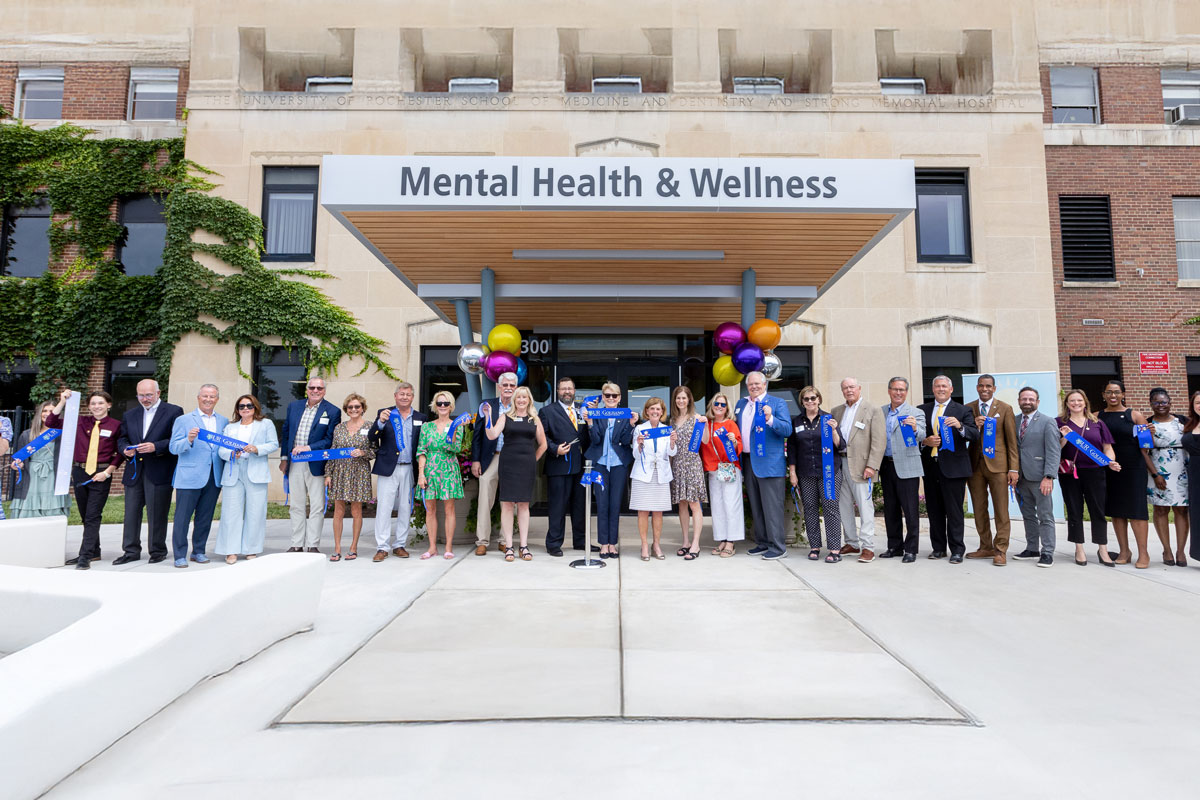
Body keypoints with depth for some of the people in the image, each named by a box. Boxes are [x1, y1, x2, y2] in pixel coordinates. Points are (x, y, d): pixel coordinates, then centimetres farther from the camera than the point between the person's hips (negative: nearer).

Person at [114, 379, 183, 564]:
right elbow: (122, 438, 18)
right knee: (131, 513, 9)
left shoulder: (173, 412, -2)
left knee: (157, 514, 1)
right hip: (134, 472, 6)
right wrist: (125, 449, -3)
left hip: (159, 472, -5)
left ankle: (158, 551, 13)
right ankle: (131, 551, 20)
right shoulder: (130, 415, 16)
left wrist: (156, 447, -21)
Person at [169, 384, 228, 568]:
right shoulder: (183, 420, 3)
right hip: (189, 477, -3)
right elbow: (174, 448, -4)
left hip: (213, 477, 4)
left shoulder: (223, 422, 13)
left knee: (205, 517, 11)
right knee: (182, 517, -1)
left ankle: (199, 551, 23)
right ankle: (180, 555, 9)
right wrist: (188, 440, -22)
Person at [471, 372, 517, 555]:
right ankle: (482, 541, 9)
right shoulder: (487, 406, 5)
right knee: (485, 502, 0)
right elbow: (477, 435, 5)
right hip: (490, 459, 0)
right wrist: (475, 460, -1)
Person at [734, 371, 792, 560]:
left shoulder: (777, 403, -3)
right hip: (748, 462, 7)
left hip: (769, 463, -6)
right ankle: (762, 543, 24)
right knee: (756, 507, 13)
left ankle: (778, 547, 3)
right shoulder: (741, 404, 16)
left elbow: (787, 429, -13)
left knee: (772, 507, -4)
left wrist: (770, 419, -29)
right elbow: (735, 426, 25)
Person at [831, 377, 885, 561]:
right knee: (844, 506, 10)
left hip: (860, 466, -5)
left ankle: (868, 548, 1)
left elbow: (879, 441, -7)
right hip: (840, 464, 6)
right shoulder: (836, 411, 15)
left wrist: (872, 466, -15)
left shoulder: (872, 411, -1)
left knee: (865, 507, -4)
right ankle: (852, 543, 21)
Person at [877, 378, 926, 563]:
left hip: (906, 467, -5)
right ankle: (894, 546, 23)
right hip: (886, 466, 5)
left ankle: (911, 549, 7)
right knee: (890, 509, 12)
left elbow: (922, 436, -18)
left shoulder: (915, 413, -3)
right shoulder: (881, 412, 11)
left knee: (910, 509, -2)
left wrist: (914, 428, -39)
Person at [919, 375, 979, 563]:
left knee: (954, 510, -2)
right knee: (934, 509, 9)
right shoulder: (923, 410, 13)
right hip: (930, 465, 4)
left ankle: (957, 550, 5)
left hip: (953, 466, -3)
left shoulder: (962, 411, 4)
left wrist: (960, 426, -25)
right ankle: (939, 548, 19)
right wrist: (925, 441, -8)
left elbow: (975, 435, -7)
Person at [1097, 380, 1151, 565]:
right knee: (1116, 510, 8)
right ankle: (1124, 552, 17)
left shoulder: (1135, 416, 2)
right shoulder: (1097, 417, 7)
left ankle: (1143, 553, 4)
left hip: (1134, 469, -3)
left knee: (1136, 510, -3)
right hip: (1108, 471, 3)